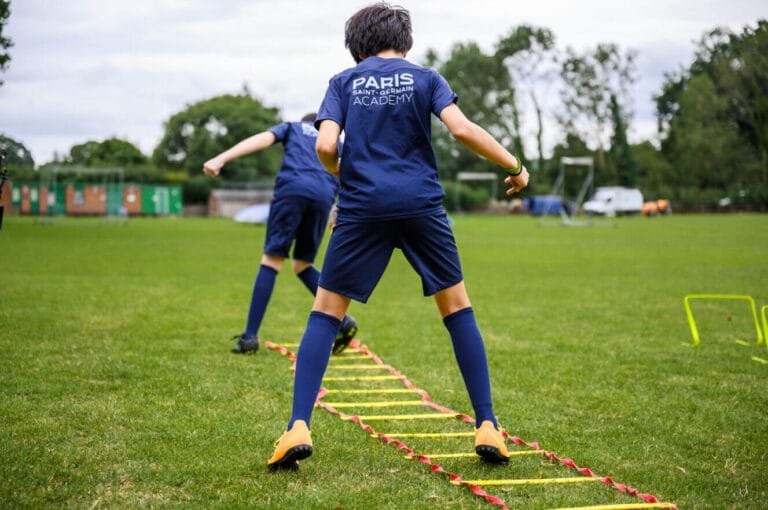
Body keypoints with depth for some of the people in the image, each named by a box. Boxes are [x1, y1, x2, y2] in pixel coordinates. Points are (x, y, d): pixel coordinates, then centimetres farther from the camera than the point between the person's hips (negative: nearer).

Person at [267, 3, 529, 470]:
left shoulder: (344, 82, 11)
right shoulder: (425, 78, 10)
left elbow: (325, 145, -2)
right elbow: (462, 128, -5)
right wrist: (514, 165, 6)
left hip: (363, 207, 0)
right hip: (421, 205, 0)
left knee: (326, 312, 7)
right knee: (457, 307, 13)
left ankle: (298, 428, -5)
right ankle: (487, 427, 9)